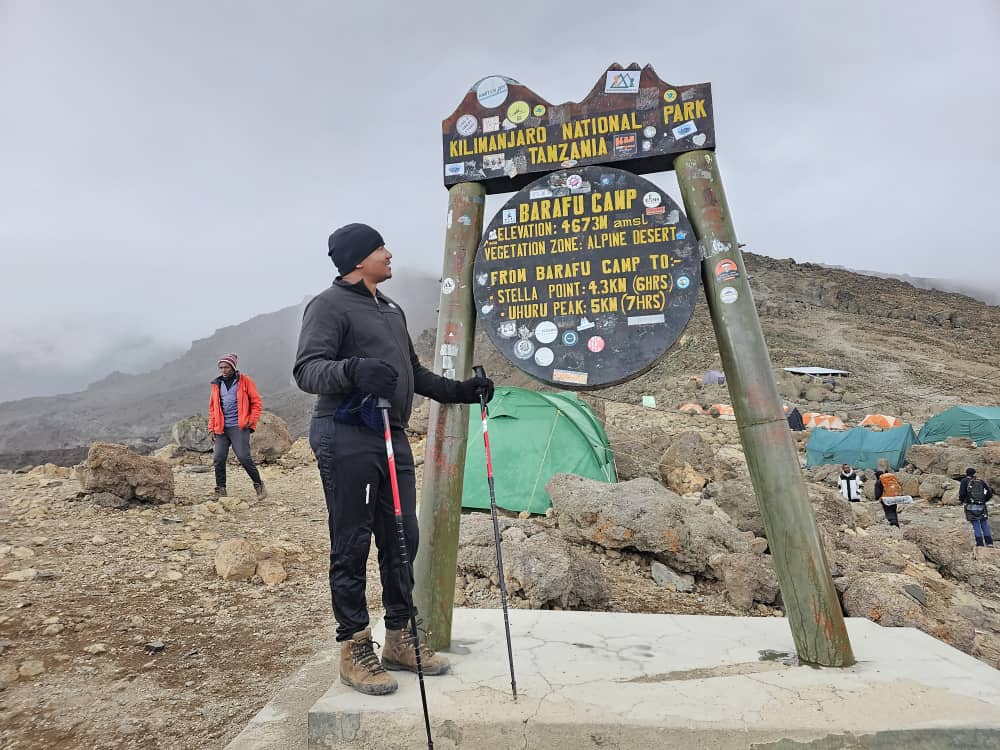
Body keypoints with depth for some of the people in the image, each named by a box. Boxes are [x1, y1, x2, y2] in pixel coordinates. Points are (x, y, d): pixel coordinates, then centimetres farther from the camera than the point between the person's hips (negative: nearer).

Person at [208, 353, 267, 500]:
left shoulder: (245, 381, 2)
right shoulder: (217, 384, 14)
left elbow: (257, 403, 2)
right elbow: (212, 407, 19)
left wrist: (251, 422, -7)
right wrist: (212, 428, 12)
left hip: (239, 427, -5)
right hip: (221, 429, 5)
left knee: (244, 458, -11)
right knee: (218, 459, -2)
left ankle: (259, 485, 5)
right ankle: (220, 491, 10)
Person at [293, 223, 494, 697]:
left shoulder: (392, 311, 22)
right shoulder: (330, 305, -5)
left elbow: (414, 373, 27)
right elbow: (307, 369, -16)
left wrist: (460, 391, 18)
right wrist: (352, 369, -35)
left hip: (393, 439, 8)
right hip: (346, 439, -8)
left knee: (402, 541, 11)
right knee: (351, 547, 0)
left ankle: (399, 640, 25)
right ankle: (355, 652, 13)